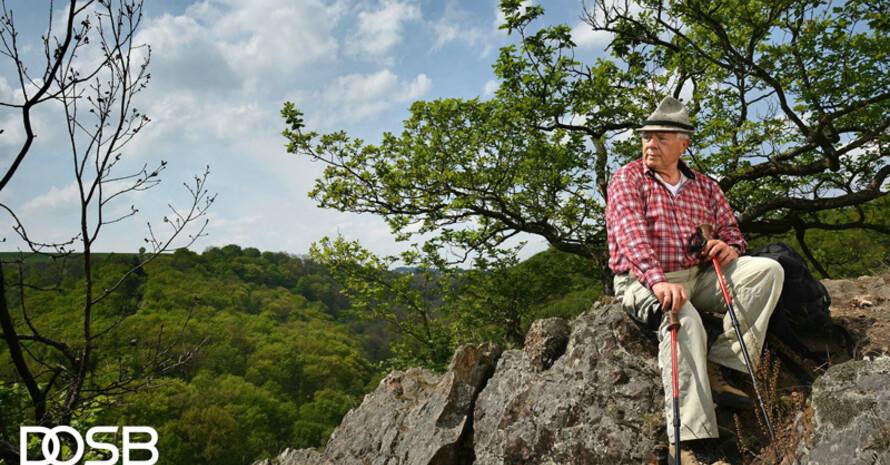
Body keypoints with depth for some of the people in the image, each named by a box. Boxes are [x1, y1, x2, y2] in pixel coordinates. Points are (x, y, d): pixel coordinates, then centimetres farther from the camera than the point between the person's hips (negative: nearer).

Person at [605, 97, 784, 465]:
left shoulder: (705, 187, 14)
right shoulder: (627, 179, -2)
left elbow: (732, 232, 18)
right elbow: (631, 234, -18)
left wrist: (729, 247, -10)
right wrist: (658, 280, -34)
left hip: (696, 278, 6)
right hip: (642, 281, -5)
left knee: (768, 269, -13)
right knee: (684, 318, -36)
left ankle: (718, 367, -18)